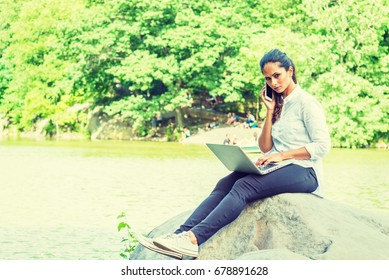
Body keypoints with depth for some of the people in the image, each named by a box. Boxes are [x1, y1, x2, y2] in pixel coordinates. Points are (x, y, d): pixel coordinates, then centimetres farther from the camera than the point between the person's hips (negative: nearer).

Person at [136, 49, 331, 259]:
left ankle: (194, 239, -48)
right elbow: (265, 148, 16)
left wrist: (282, 155, -17)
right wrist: (270, 112, 6)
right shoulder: (279, 104, 21)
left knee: (244, 186, -32)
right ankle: (182, 234, -36)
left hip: (303, 171, -7)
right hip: (279, 170, 7)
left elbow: (322, 146, -11)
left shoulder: (305, 102, -2)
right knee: (225, 184, -19)